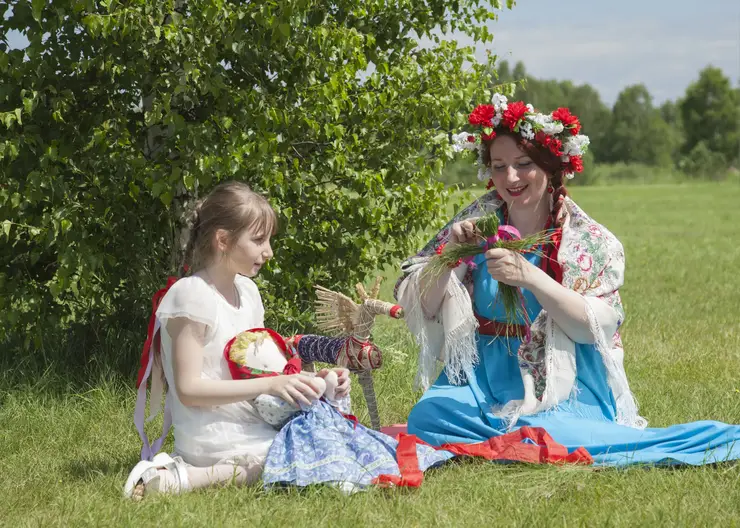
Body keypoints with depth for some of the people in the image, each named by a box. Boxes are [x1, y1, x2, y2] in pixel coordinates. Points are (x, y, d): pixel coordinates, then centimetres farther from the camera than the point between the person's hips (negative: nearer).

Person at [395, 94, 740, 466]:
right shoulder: (476, 225, 6)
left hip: (562, 388, -4)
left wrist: (529, 276, -27)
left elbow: (595, 327, -14)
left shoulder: (590, 241, 0)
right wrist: (450, 251, -16)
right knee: (427, 418, -26)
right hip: (481, 383, 4)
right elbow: (422, 307, 2)